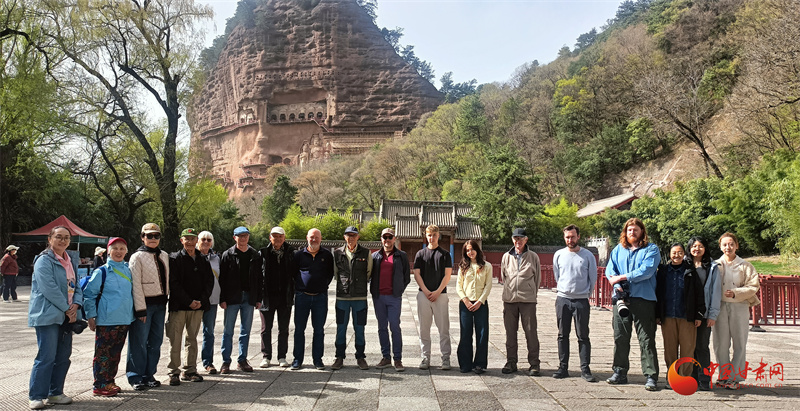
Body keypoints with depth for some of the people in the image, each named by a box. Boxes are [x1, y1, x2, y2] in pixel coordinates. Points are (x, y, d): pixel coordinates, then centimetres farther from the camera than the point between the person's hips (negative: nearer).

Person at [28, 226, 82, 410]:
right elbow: (49, 289, -17)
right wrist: (67, 308, -14)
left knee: (63, 357, 10)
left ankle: (55, 393, 21)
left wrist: (76, 304, -5)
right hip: (47, 315, -8)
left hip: (66, 316, 8)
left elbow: (76, 285, 14)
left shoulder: (71, 261, 14)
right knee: (46, 357, -8)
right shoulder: (44, 261, -10)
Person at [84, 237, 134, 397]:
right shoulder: (101, 272, -7)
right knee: (103, 353, -2)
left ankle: (110, 381, 24)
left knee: (116, 352, 13)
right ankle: (100, 385, 7)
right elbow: (89, 294, -5)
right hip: (106, 320, -6)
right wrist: (91, 316, -8)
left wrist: (131, 313, 18)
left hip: (124, 320, 6)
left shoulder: (128, 270, 10)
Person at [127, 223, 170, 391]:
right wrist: (140, 309, -15)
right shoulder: (137, 257, -6)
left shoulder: (164, 256, 12)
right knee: (140, 342, -3)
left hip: (160, 303, 6)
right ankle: (136, 377, 7)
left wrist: (166, 300, 11)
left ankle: (149, 374, 20)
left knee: (156, 341, 10)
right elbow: (135, 285, -11)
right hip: (145, 303, -6)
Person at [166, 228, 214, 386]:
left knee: (192, 339, 11)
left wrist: (201, 301, -7)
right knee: (175, 340, -2)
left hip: (198, 307, 4)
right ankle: (174, 372, 7)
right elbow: (174, 283, -8)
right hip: (179, 306, -4)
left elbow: (209, 282, 9)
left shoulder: (203, 261, 11)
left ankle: (190, 370, 20)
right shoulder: (175, 259, -1)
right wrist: (189, 301, -14)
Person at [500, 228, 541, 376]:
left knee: (531, 332, -1)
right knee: (510, 332, 7)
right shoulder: (506, 256, 9)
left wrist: (532, 294, 9)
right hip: (509, 300, 2)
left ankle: (534, 364, 8)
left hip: (528, 300, -2)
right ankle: (511, 362, 16)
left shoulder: (533, 257, 5)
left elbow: (538, 278, 10)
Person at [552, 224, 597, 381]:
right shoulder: (559, 255, 6)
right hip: (562, 300, 2)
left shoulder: (588, 255, -1)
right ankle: (563, 368, 12)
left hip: (581, 301, -2)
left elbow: (593, 278, 8)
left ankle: (585, 369, 6)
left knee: (583, 336, 0)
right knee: (563, 335, 6)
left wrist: (585, 294, 10)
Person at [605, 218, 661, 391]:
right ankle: (620, 372, 19)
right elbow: (610, 270, 8)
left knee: (646, 339, -3)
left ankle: (651, 376, 1)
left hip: (643, 299, -4)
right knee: (620, 337, 9)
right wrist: (616, 283, -13)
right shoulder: (618, 250, 17)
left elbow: (646, 271, -11)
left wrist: (622, 277, -10)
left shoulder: (651, 249, 3)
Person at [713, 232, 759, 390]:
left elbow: (753, 286, -2)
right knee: (720, 343, 3)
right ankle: (723, 375, 14)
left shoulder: (745, 266, 4)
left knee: (739, 344, 0)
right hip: (720, 307, 1)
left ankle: (734, 377, 7)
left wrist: (736, 293, -15)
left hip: (740, 307, -1)